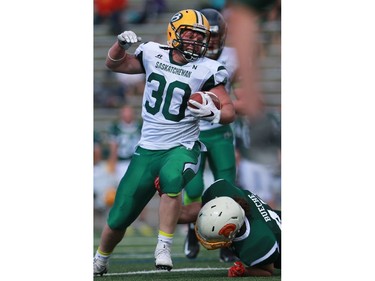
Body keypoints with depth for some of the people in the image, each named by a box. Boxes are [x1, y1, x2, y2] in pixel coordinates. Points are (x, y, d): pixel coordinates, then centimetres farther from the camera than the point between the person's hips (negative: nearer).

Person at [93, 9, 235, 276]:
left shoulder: (206, 69, -8)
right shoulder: (153, 54, 1)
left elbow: (230, 111, -8)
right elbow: (114, 64, 16)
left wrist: (213, 113, -29)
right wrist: (121, 44, -5)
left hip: (182, 148, -3)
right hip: (147, 149, 3)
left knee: (171, 178, -39)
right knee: (119, 218, 5)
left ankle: (164, 248, -27)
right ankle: (100, 261, 33)